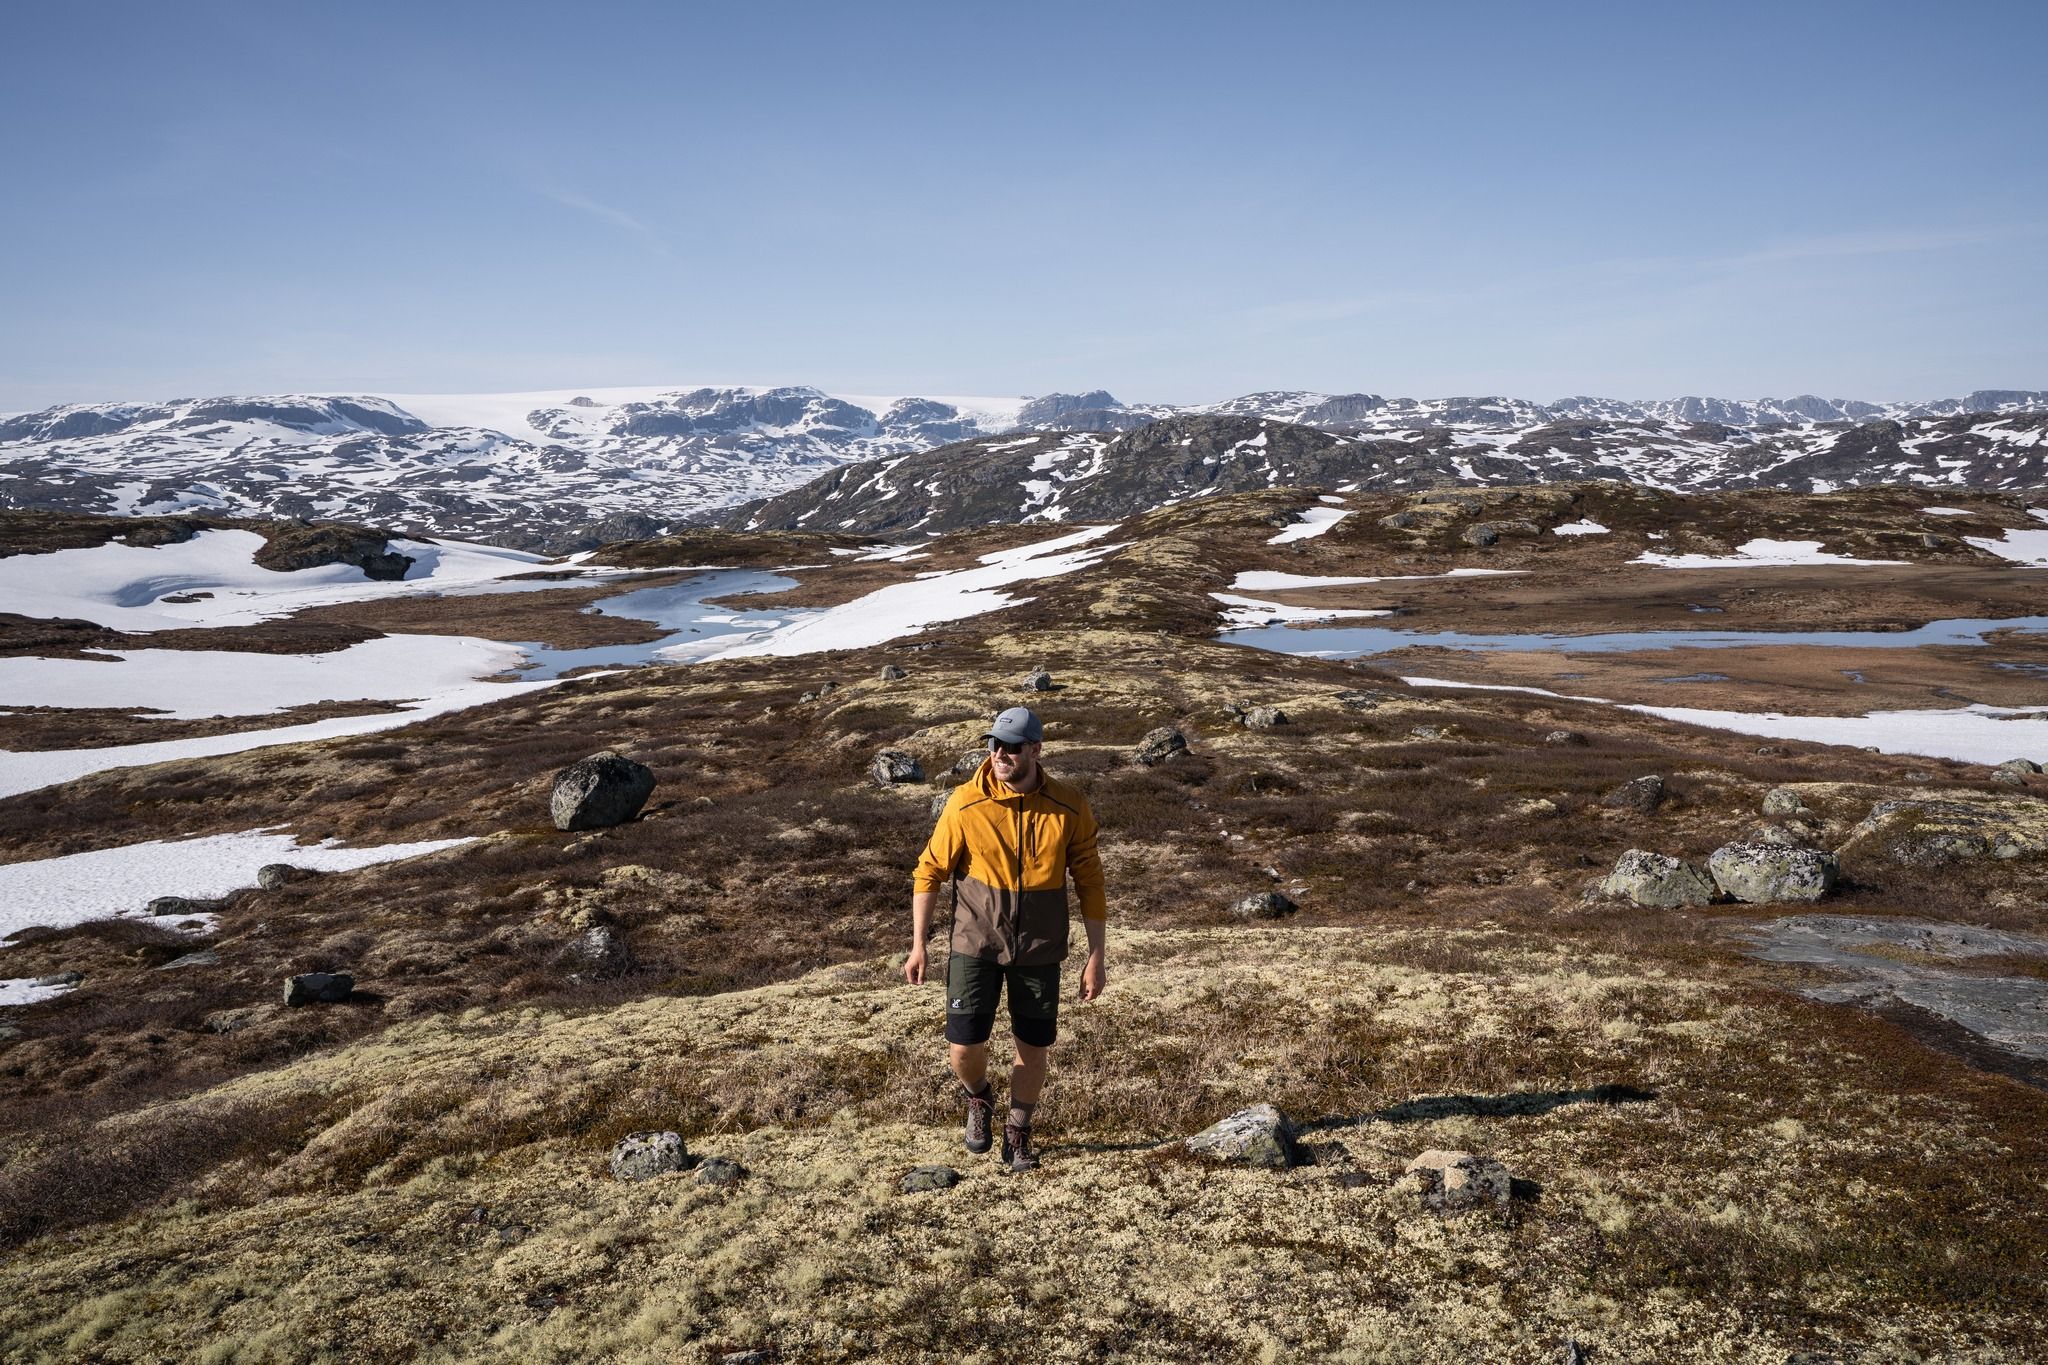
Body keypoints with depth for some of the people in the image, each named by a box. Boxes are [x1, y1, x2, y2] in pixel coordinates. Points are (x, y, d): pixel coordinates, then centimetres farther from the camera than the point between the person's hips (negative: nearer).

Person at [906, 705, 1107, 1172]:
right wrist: (918, 946, -4)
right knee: (965, 1048, -3)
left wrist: (1096, 957, -2)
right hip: (975, 945, -1)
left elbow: (1089, 883, -2)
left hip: (1039, 951, 1)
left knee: (1033, 1048, 9)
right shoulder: (966, 803, -13)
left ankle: (1017, 1134, 35)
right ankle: (979, 1099, 33)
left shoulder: (1069, 809, -10)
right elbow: (929, 871, -4)